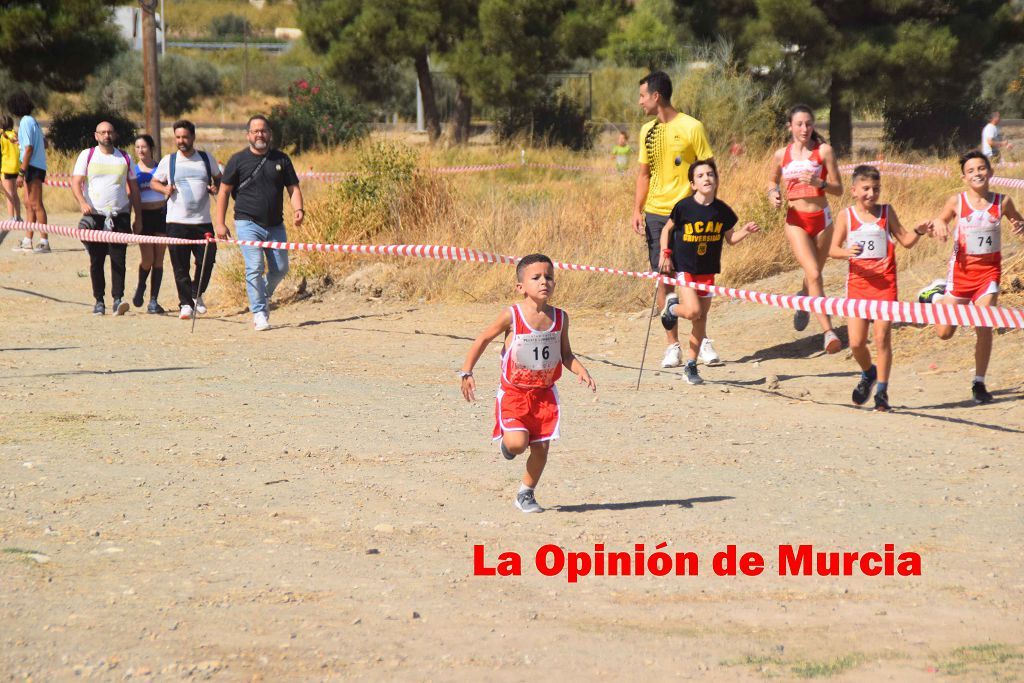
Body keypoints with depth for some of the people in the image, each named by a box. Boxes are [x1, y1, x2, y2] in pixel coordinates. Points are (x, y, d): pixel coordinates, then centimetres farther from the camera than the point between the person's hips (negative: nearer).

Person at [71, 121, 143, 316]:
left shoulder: (125, 159, 12)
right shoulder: (87, 155, 6)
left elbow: (133, 189, 15)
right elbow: (76, 182, -3)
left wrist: (138, 218, 10)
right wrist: (82, 202, -22)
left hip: (120, 215, 1)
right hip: (95, 215, -1)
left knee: (118, 259, -9)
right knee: (96, 261, 2)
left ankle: (118, 299, -11)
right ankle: (99, 300, 9)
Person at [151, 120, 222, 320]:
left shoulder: (207, 159, 8)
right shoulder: (168, 161, 6)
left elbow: (219, 178, 21)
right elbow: (155, 182, 16)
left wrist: (216, 187, -2)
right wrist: (164, 188, -6)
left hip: (203, 221, 1)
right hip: (176, 222, -1)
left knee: (207, 260, -2)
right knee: (180, 266, -4)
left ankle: (197, 294, 22)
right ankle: (186, 303, 3)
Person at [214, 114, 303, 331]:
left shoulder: (281, 159, 8)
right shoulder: (238, 160, 1)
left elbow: (293, 188, 9)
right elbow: (224, 191, 4)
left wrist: (298, 210, -11)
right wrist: (220, 223, -2)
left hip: (275, 225, 4)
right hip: (248, 223, -4)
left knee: (280, 268, 6)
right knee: (255, 268, -14)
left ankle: (261, 298, 31)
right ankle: (259, 313, -9)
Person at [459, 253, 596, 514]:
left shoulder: (559, 318, -1)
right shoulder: (511, 316, -13)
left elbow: (566, 354, 10)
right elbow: (483, 340, -3)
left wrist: (581, 371, -9)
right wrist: (466, 372, -9)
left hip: (545, 393, 4)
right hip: (514, 393, -4)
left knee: (541, 448, 3)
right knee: (517, 443, -18)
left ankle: (526, 493, 25)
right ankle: (507, 441, 20)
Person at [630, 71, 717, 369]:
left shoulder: (691, 128, -7)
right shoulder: (647, 131, 10)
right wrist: (637, 210, 6)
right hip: (655, 213, 5)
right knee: (662, 281, 2)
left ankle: (703, 342, 11)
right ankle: (673, 347, 7)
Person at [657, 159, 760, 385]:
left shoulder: (722, 210, -2)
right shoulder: (684, 207, -12)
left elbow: (730, 238, 10)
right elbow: (667, 230, 1)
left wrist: (746, 231, -8)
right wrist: (665, 253, -9)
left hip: (707, 270, 4)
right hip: (684, 267, -4)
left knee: (701, 319, 6)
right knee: (693, 311, -20)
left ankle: (691, 366, 17)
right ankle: (673, 306, 15)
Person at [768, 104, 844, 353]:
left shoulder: (824, 151, -1)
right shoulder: (781, 155, 4)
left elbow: (838, 190, -1)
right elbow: (773, 181, 21)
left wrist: (819, 183, -20)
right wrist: (774, 193, -1)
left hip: (821, 218, 1)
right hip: (796, 220, -1)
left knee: (814, 273, 13)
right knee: (814, 274, -17)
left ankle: (803, 298, 50)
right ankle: (828, 332, -24)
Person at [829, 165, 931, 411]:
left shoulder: (887, 212, 6)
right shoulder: (846, 215, 3)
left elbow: (905, 241, 11)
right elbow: (833, 249, -1)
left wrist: (918, 232, -9)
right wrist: (846, 251, -22)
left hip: (884, 282, 0)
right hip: (858, 281, 0)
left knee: (882, 338, -5)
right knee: (856, 342, -2)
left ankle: (881, 393, 4)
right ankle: (868, 373, 30)